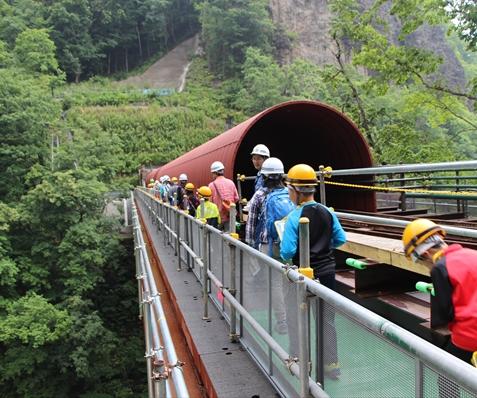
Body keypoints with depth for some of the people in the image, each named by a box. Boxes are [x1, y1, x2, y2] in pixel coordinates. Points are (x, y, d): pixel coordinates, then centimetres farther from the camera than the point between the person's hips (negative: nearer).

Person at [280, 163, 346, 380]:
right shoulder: (328, 212, -4)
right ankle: (332, 365, 27)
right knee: (328, 319, 17)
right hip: (327, 272, 5)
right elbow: (341, 239, 3)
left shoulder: (294, 217, -19)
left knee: (296, 319, 14)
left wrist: (285, 254, 0)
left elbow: (287, 252, -22)